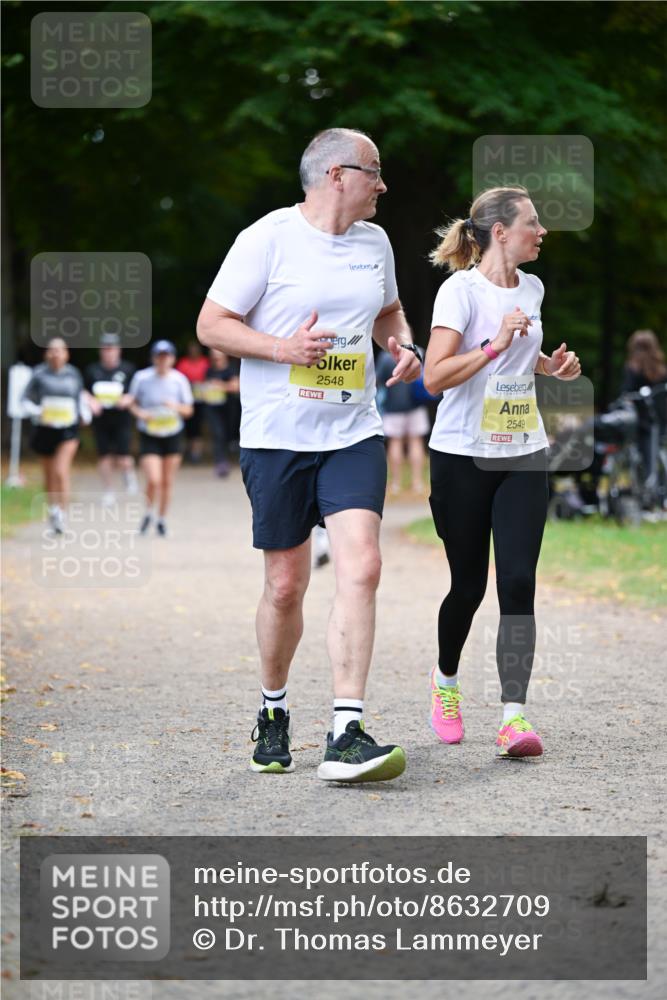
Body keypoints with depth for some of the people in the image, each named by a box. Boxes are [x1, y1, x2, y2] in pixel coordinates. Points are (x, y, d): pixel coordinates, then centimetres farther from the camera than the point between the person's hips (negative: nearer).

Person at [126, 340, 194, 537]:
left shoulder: (179, 380, -3)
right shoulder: (142, 377, -7)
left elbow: (188, 410, 4)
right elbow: (132, 402, 6)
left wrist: (176, 407, -17)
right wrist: (140, 413, -15)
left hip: (172, 434, 2)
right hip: (149, 436, -2)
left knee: (167, 482, 8)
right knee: (153, 480, -15)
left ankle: (162, 519, 27)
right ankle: (148, 513, 13)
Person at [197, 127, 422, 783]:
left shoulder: (374, 242, 11)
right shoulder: (268, 238, -6)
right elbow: (211, 325, -6)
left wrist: (402, 345, 7)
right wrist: (284, 347, -20)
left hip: (354, 435, 4)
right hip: (276, 436, -4)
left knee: (360, 568, -15)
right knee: (286, 584, 4)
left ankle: (346, 735, -17)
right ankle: (273, 709, 30)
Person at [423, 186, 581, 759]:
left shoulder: (532, 289, 9)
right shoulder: (461, 290, -11)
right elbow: (434, 377, -20)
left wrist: (552, 366, 10)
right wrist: (494, 346, -28)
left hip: (523, 457, 5)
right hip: (463, 457, -4)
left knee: (518, 582, -9)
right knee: (469, 583, 5)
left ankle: (514, 716, -12)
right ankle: (446, 679, 34)